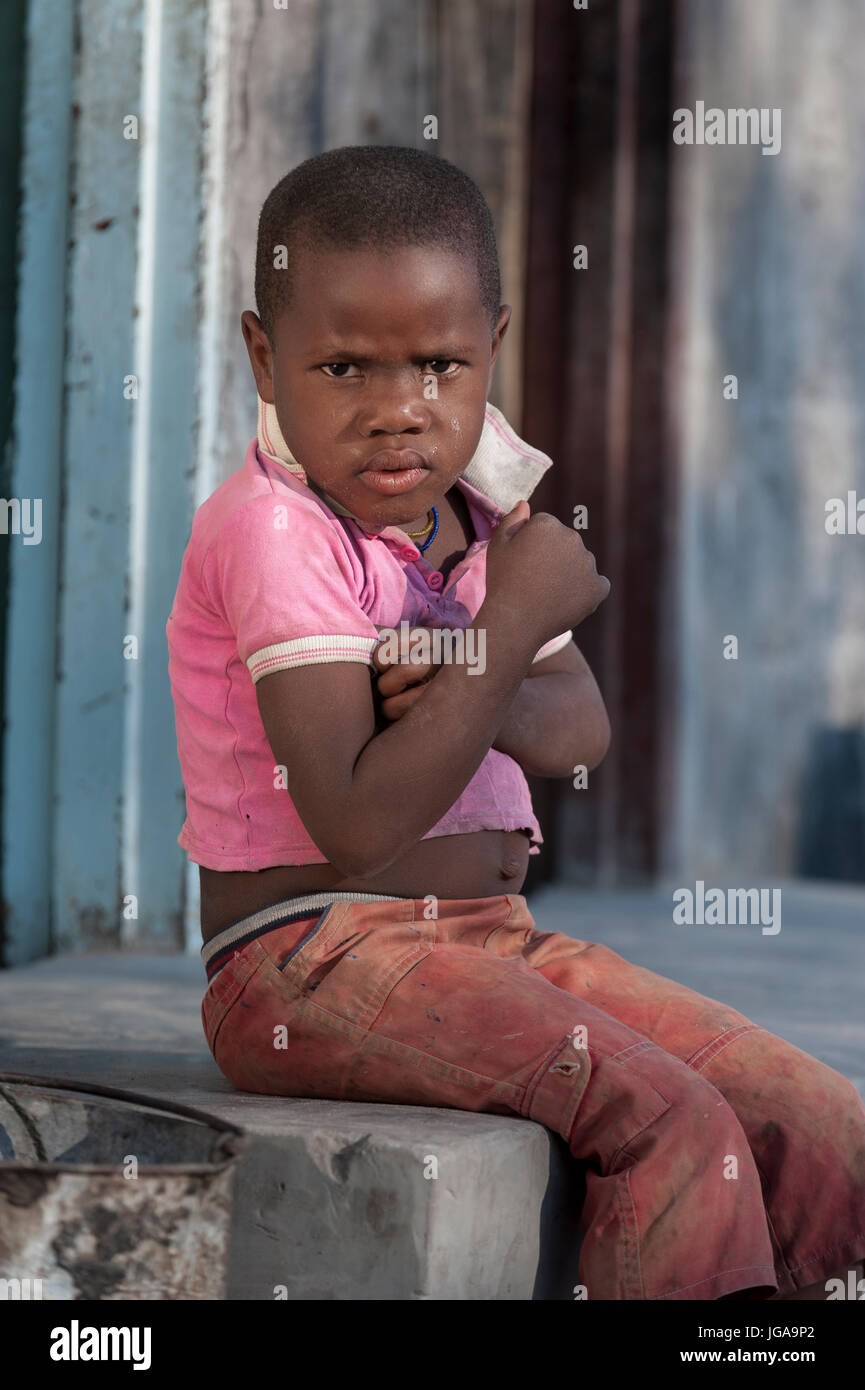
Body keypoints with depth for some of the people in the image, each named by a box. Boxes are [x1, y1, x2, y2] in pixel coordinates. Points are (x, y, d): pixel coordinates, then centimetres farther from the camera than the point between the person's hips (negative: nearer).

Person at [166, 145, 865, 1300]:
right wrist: (514, 626, -21)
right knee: (670, 1125, -27)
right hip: (315, 958, -8)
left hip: (491, 944, 8)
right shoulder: (276, 532, -15)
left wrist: (474, 689, -16)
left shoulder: (474, 518, 11)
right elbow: (357, 824, -23)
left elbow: (581, 732, 6)